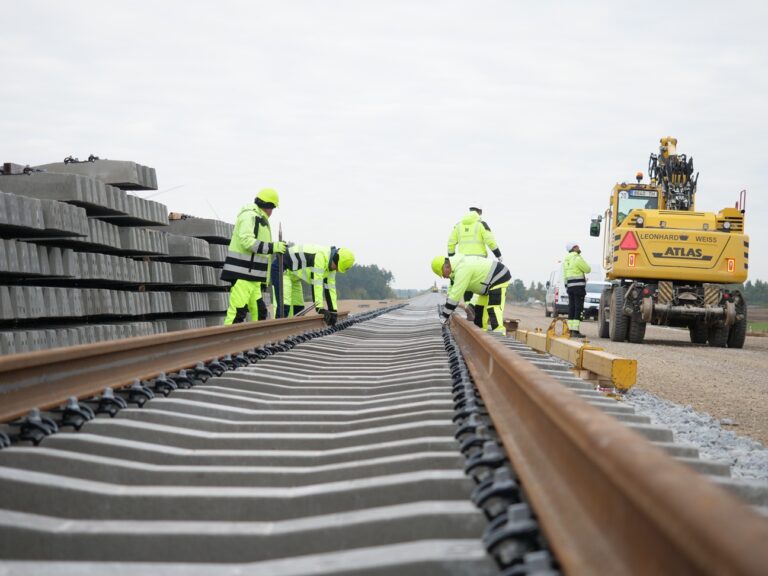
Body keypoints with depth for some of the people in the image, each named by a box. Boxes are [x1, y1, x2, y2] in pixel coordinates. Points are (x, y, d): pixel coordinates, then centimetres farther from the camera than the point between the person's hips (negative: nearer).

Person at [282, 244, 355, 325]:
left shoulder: (331, 264, -1)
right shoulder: (320, 256, -32)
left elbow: (330, 287, 2)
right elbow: (316, 284, -34)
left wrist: (333, 310, -2)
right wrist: (320, 309, -34)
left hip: (293, 274, 10)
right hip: (283, 269, -10)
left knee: (298, 307, 8)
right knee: (285, 306, -21)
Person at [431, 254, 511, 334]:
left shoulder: (462, 270, -29)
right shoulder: (456, 266, 4)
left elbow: (455, 295, -28)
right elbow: (452, 290, 14)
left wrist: (444, 316, -22)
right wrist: (445, 309, 14)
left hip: (499, 279, -11)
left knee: (494, 309, -23)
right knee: (480, 309, 12)